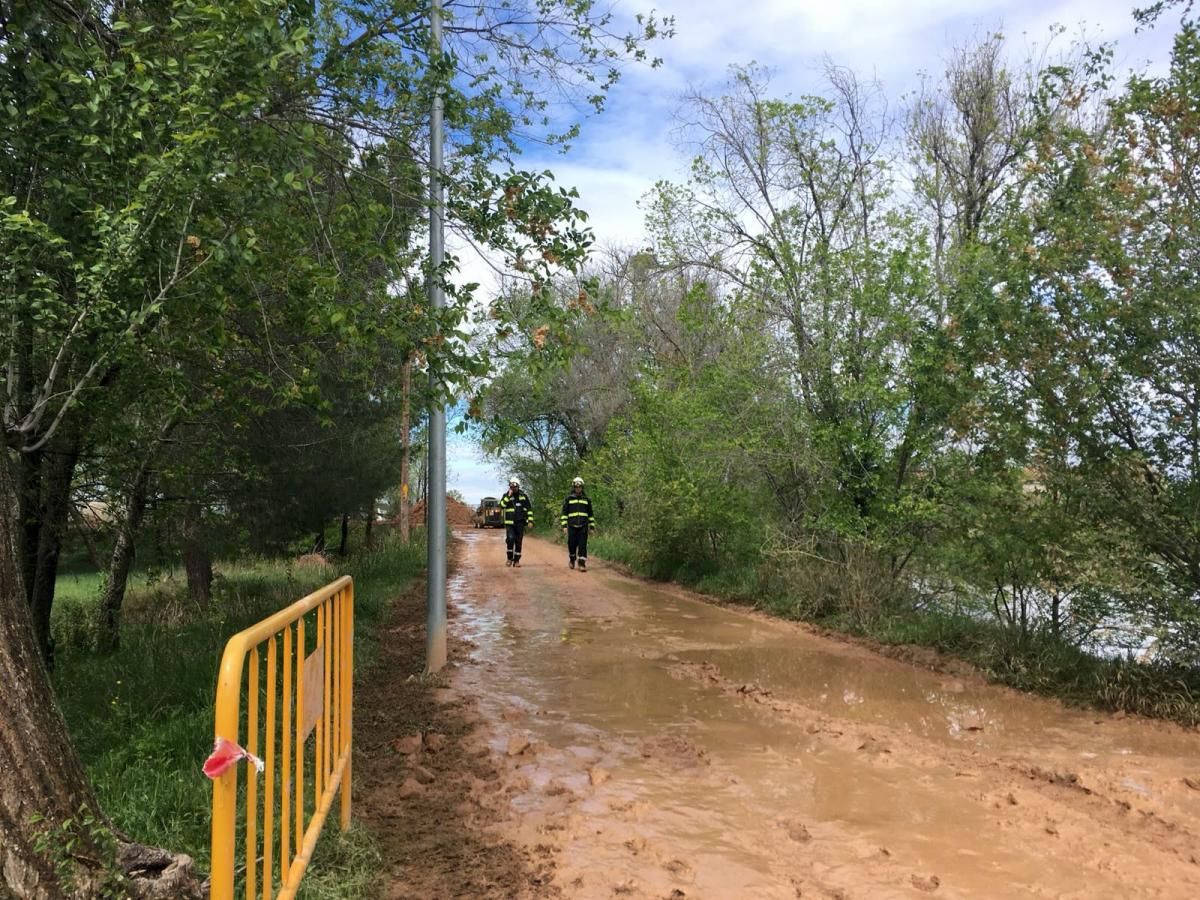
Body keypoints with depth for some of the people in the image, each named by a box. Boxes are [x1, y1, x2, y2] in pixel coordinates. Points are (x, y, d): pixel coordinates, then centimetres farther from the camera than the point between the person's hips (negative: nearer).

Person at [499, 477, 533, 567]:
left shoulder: (524, 495, 6)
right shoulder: (506, 495, 3)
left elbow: (529, 509, 9)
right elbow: (502, 505, -15)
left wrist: (530, 521, 2)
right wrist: (509, 496, -19)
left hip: (520, 523, 2)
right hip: (509, 523, -2)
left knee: (518, 542, 4)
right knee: (510, 539, -18)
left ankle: (517, 560, 15)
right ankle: (510, 558, -1)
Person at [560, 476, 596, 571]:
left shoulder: (587, 499, 9)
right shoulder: (568, 499, 5)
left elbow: (591, 514, 14)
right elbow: (564, 513, 4)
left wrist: (592, 526, 10)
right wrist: (564, 526, -3)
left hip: (583, 526, 0)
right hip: (572, 526, 0)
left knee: (583, 545, -6)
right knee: (572, 544, 3)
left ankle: (582, 564, -6)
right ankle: (572, 559, 29)